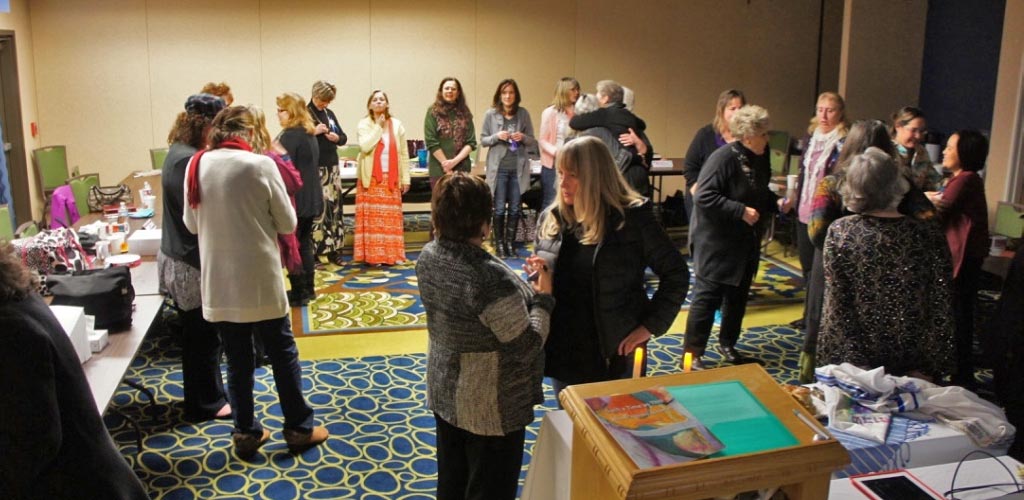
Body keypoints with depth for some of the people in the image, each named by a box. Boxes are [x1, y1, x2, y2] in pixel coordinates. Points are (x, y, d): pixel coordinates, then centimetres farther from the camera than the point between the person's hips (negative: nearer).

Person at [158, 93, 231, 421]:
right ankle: (206, 404, 19)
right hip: (193, 264, -10)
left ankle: (206, 393, 36)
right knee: (203, 336, 4)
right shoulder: (189, 160, -23)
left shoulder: (180, 152, 9)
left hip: (181, 258, 10)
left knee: (198, 334, 21)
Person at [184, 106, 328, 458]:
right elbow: (287, 223, -6)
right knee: (283, 353, 11)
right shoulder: (260, 165, -12)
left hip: (218, 281, 3)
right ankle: (299, 427, 21)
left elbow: (191, 224, 10)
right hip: (261, 279, -3)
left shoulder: (197, 166, -1)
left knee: (237, 360, 14)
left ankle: (246, 432, 23)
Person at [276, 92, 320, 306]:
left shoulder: (290, 135, -16)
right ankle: (307, 289, 22)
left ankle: (299, 293, 2)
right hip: (310, 197, 9)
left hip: (295, 199, -9)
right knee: (305, 243, 15)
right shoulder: (309, 133, 13)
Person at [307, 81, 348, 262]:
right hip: (314, 169, -7)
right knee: (316, 209, -10)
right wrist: (313, 132, -20)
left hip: (332, 167, 7)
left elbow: (344, 137, 18)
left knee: (335, 207, 8)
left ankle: (333, 250, 17)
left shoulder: (330, 114, 14)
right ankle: (313, 252, -5)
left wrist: (337, 138, -3)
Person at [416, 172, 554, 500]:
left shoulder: (429, 256, -7)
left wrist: (521, 284, 3)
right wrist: (543, 296, -10)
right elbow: (527, 346, -23)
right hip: (491, 407, -7)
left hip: (444, 392, 7)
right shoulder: (491, 277, -32)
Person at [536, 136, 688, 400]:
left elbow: (676, 273, -6)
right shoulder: (550, 219, 2)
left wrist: (650, 325, -10)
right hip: (562, 352, 4)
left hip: (613, 352, -4)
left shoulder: (633, 219, -12)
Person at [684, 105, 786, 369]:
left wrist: (776, 203, 2)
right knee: (707, 298, -4)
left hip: (746, 244, 9)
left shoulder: (759, 159, 8)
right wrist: (741, 211, -27)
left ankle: (727, 344, 34)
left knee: (737, 297, 18)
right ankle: (693, 353, 5)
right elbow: (704, 197, -26)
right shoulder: (723, 158, -19)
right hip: (717, 244, -9)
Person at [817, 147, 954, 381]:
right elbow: (942, 310, -9)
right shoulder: (928, 236, -7)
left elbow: (836, 307, -12)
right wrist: (928, 369, -5)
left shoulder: (840, 231, -10)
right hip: (910, 366, 1)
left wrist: (854, 363, -7)